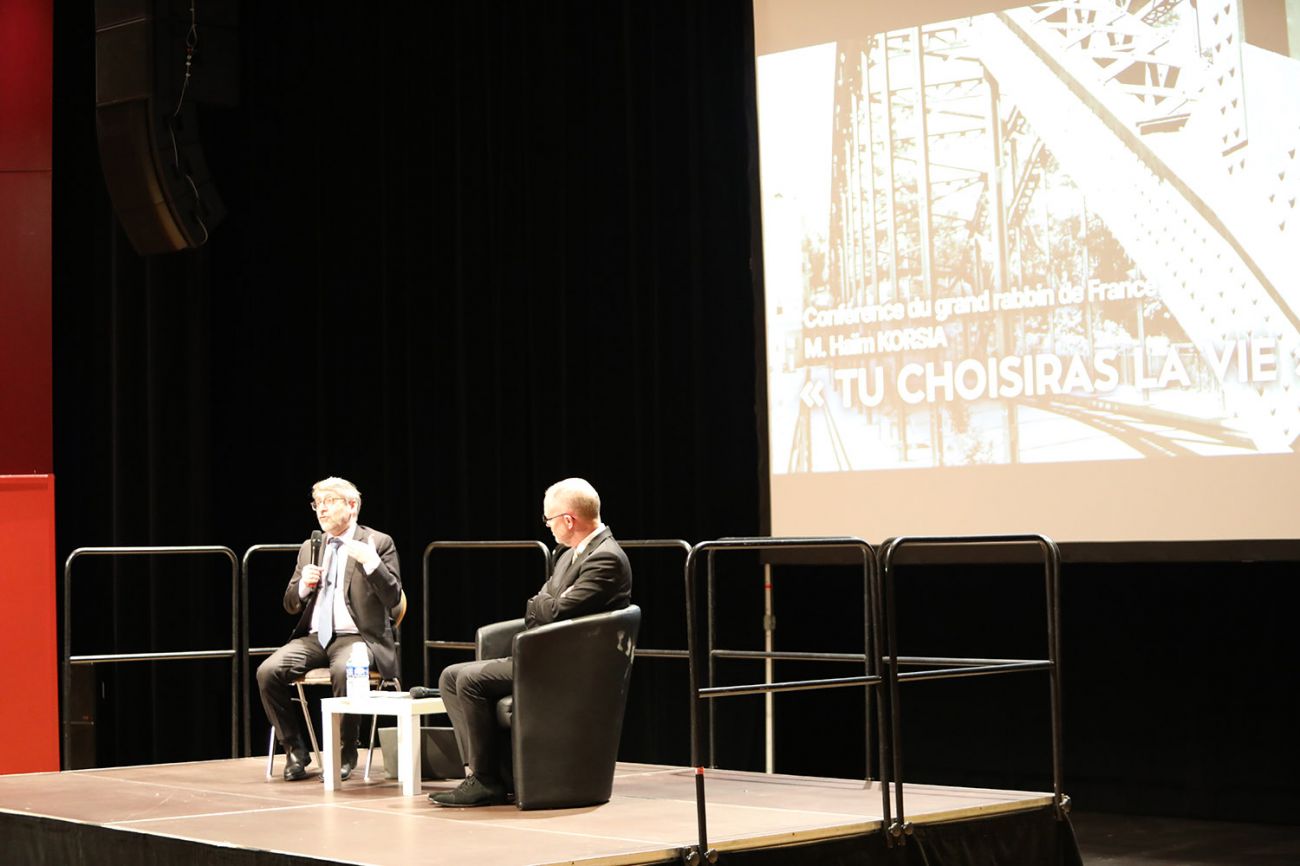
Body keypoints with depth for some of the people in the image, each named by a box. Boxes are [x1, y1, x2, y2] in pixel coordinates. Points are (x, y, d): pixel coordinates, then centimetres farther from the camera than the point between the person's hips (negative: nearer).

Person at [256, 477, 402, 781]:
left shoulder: (379, 544, 3)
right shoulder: (309, 548, 17)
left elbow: (392, 598, -6)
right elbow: (290, 604, 17)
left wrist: (370, 561, -20)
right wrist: (304, 584, -5)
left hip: (357, 637, -5)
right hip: (314, 638, 5)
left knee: (343, 671, -38)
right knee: (268, 672, -22)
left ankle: (345, 753, -17)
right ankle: (295, 749, -6)